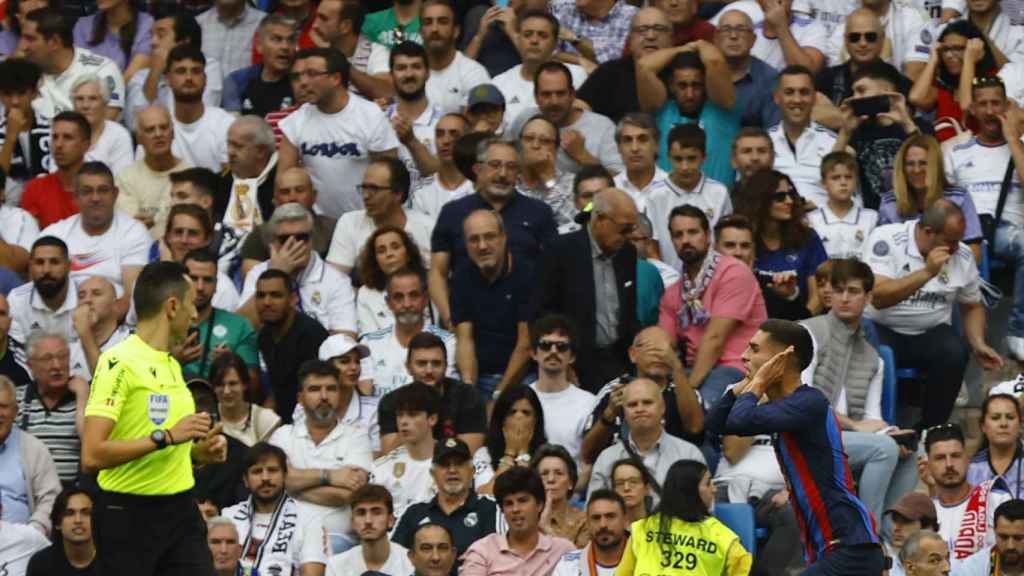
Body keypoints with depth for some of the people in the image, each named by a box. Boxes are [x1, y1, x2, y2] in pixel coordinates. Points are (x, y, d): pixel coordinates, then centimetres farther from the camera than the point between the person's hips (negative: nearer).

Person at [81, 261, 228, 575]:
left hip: (180, 511, 8)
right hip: (129, 516, -8)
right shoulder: (119, 363, -13)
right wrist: (166, 437, -23)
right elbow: (92, 456, -22)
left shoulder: (172, 364, 14)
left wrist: (199, 450, 7)